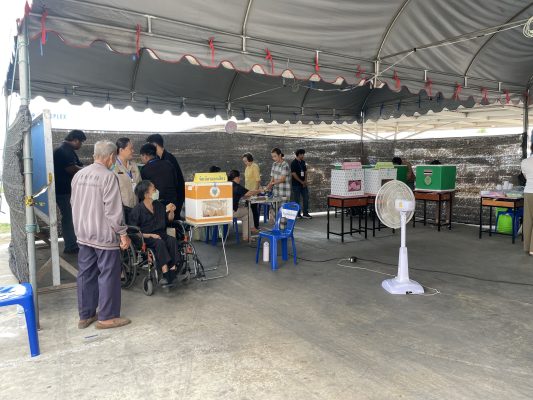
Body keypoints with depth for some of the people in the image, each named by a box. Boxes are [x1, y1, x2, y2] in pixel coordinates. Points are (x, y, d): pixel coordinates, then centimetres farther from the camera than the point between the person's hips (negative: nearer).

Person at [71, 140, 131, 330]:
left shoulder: (79, 175, 6)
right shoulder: (108, 176, -17)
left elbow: (73, 203, 15)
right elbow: (113, 209, -19)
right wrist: (123, 234, -12)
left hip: (83, 234, 7)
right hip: (104, 235, -7)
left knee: (85, 274, 14)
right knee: (108, 275, 4)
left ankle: (85, 315, 24)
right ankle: (106, 317, 13)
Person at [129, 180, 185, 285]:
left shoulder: (158, 205, 9)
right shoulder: (137, 210, -7)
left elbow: (169, 219, 22)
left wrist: (171, 211, 0)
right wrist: (150, 235, -20)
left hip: (161, 234, 5)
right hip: (146, 238, -5)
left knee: (172, 240, -26)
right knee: (160, 243, -34)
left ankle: (173, 269, -35)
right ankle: (165, 271, -40)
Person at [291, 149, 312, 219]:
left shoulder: (303, 162, 10)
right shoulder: (294, 163, -11)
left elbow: (305, 172, 15)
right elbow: (294, 174, -15)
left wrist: (305, 181, -1)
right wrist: (301, 182, -12)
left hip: (303, 184, 7)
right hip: (296, 184, -7)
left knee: (306, 198, 5)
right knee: (296, 199, 0)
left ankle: (305, 213, 12)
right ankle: (297, 214, 9)